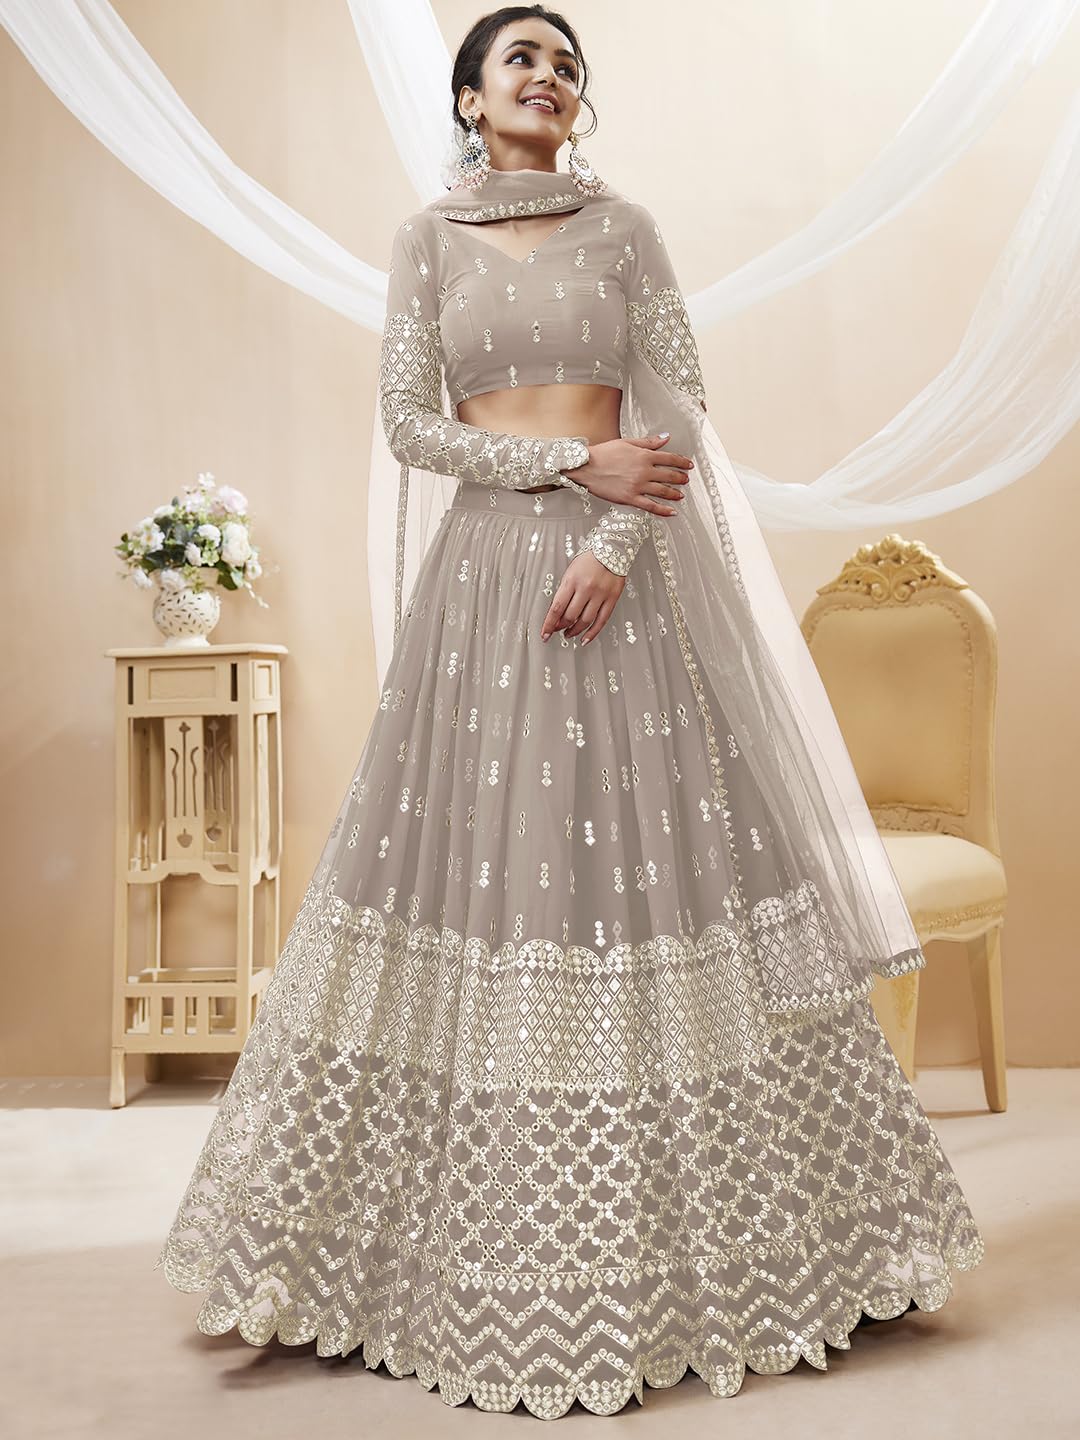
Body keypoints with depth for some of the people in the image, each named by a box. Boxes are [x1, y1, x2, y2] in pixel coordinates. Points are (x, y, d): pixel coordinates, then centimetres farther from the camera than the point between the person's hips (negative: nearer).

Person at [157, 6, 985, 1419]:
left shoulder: (626, 227, 11)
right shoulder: (426, 239, 11)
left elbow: (681, 414, 2)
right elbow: (412, 424, 1)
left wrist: (613, 547, -14)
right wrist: (581, 461, -10)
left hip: (618, 570, 0)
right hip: (483, 572, 0)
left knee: (648, 843, -2)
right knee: (482, 854, -1)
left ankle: (672, 1233, 15)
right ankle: (494, 1247, 14)